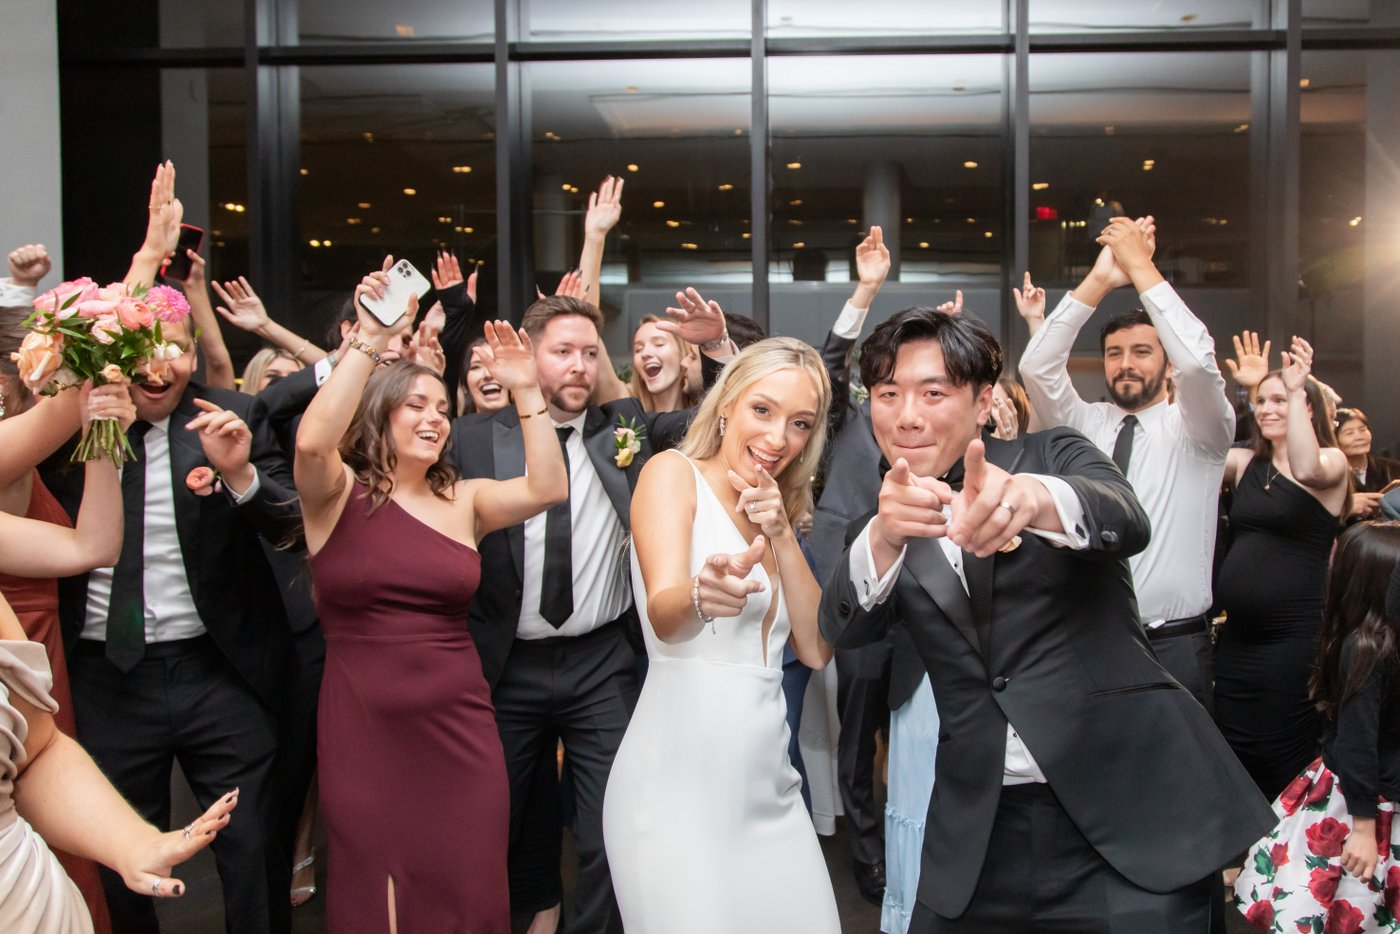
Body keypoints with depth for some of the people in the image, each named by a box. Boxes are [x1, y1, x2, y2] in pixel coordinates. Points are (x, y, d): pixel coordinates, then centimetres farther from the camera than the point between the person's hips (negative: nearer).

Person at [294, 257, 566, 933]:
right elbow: (312, 442, -22)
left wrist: (525, 390, -9)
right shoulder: (337, 495, -1)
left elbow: (546, 488, -5)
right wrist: (369, 342, -22)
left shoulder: (462, 500, 8)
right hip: (362, 730, -2)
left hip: (458, 726, 2)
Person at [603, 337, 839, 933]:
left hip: (767, 785, 6)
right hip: (680, 780, -6)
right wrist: (700, 596, -43)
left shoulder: (779, 511, 15)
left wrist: (781, 534, -6)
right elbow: (662, 615, -20)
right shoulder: (672, 472, -4)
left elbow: (816, 649, 5)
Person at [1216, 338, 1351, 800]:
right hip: (1236, 639, 6)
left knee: (1288, 774, 3)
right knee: (1234, 771, 13)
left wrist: (1296, 389, -26)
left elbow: (1306, 470, -27)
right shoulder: (1246, 464, 10)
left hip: (1294, 640, -6)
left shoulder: (1333, 462, -4)